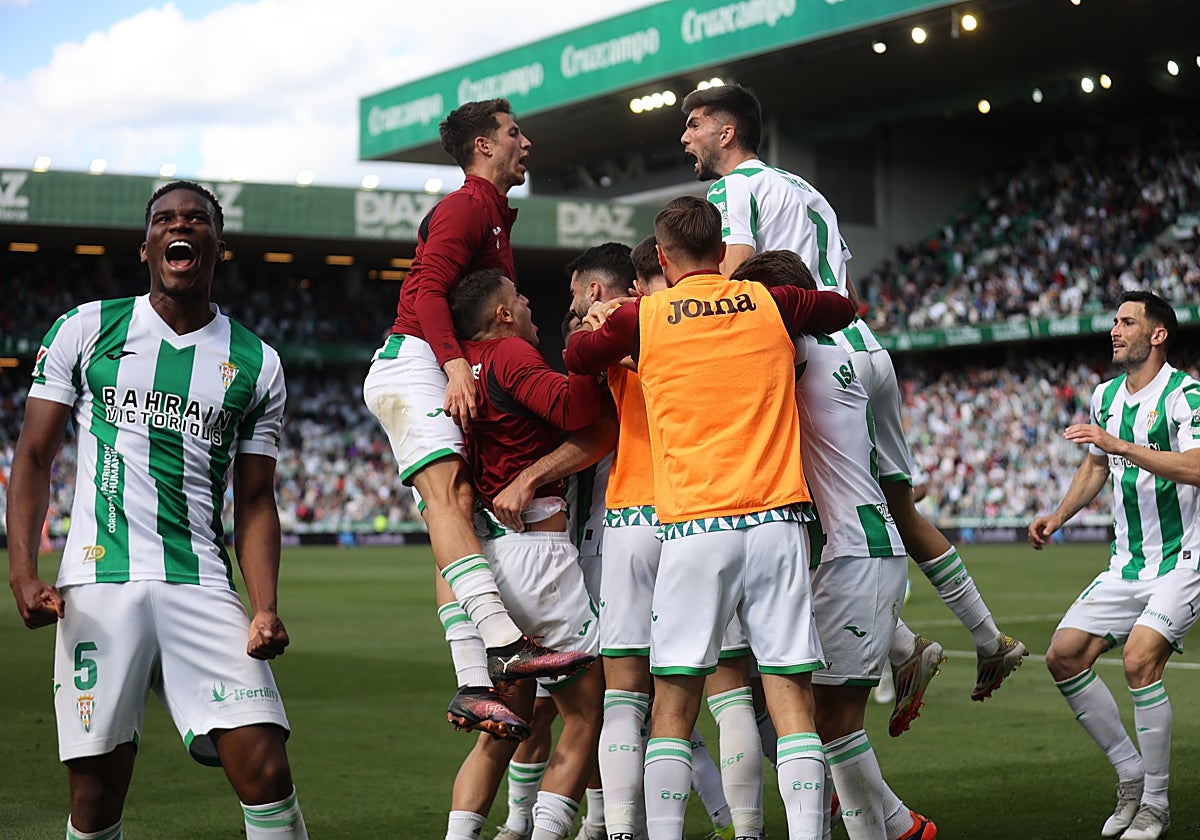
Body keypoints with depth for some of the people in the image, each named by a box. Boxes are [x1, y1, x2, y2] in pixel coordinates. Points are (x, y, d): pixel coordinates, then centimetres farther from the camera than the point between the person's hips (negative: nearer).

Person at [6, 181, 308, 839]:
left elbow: (254, 502, 12)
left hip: (202, 587, 1)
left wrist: (265, 607, -3)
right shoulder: (86, 329, 8)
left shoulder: (256, 364, 12)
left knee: (265, 771, -12)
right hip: (99, 583, -1)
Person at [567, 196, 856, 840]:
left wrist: (600, 323, 39)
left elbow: (576, 357, 20)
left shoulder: (642, 317, 4)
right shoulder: (770, 304, 11)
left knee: (674, 702, 4)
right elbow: (843, 309, 29)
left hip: (693, 527, -1)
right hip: (777, 521, 2)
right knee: (791, 694, 0)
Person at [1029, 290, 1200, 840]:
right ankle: (1131, 774, 12)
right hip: (1127, 564, 8)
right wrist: (1059, 516, 10)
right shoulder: (1105, 397, 10)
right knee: (1064, 655, -2)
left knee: (1139, 659, -24)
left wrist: (1119, 444, -32)